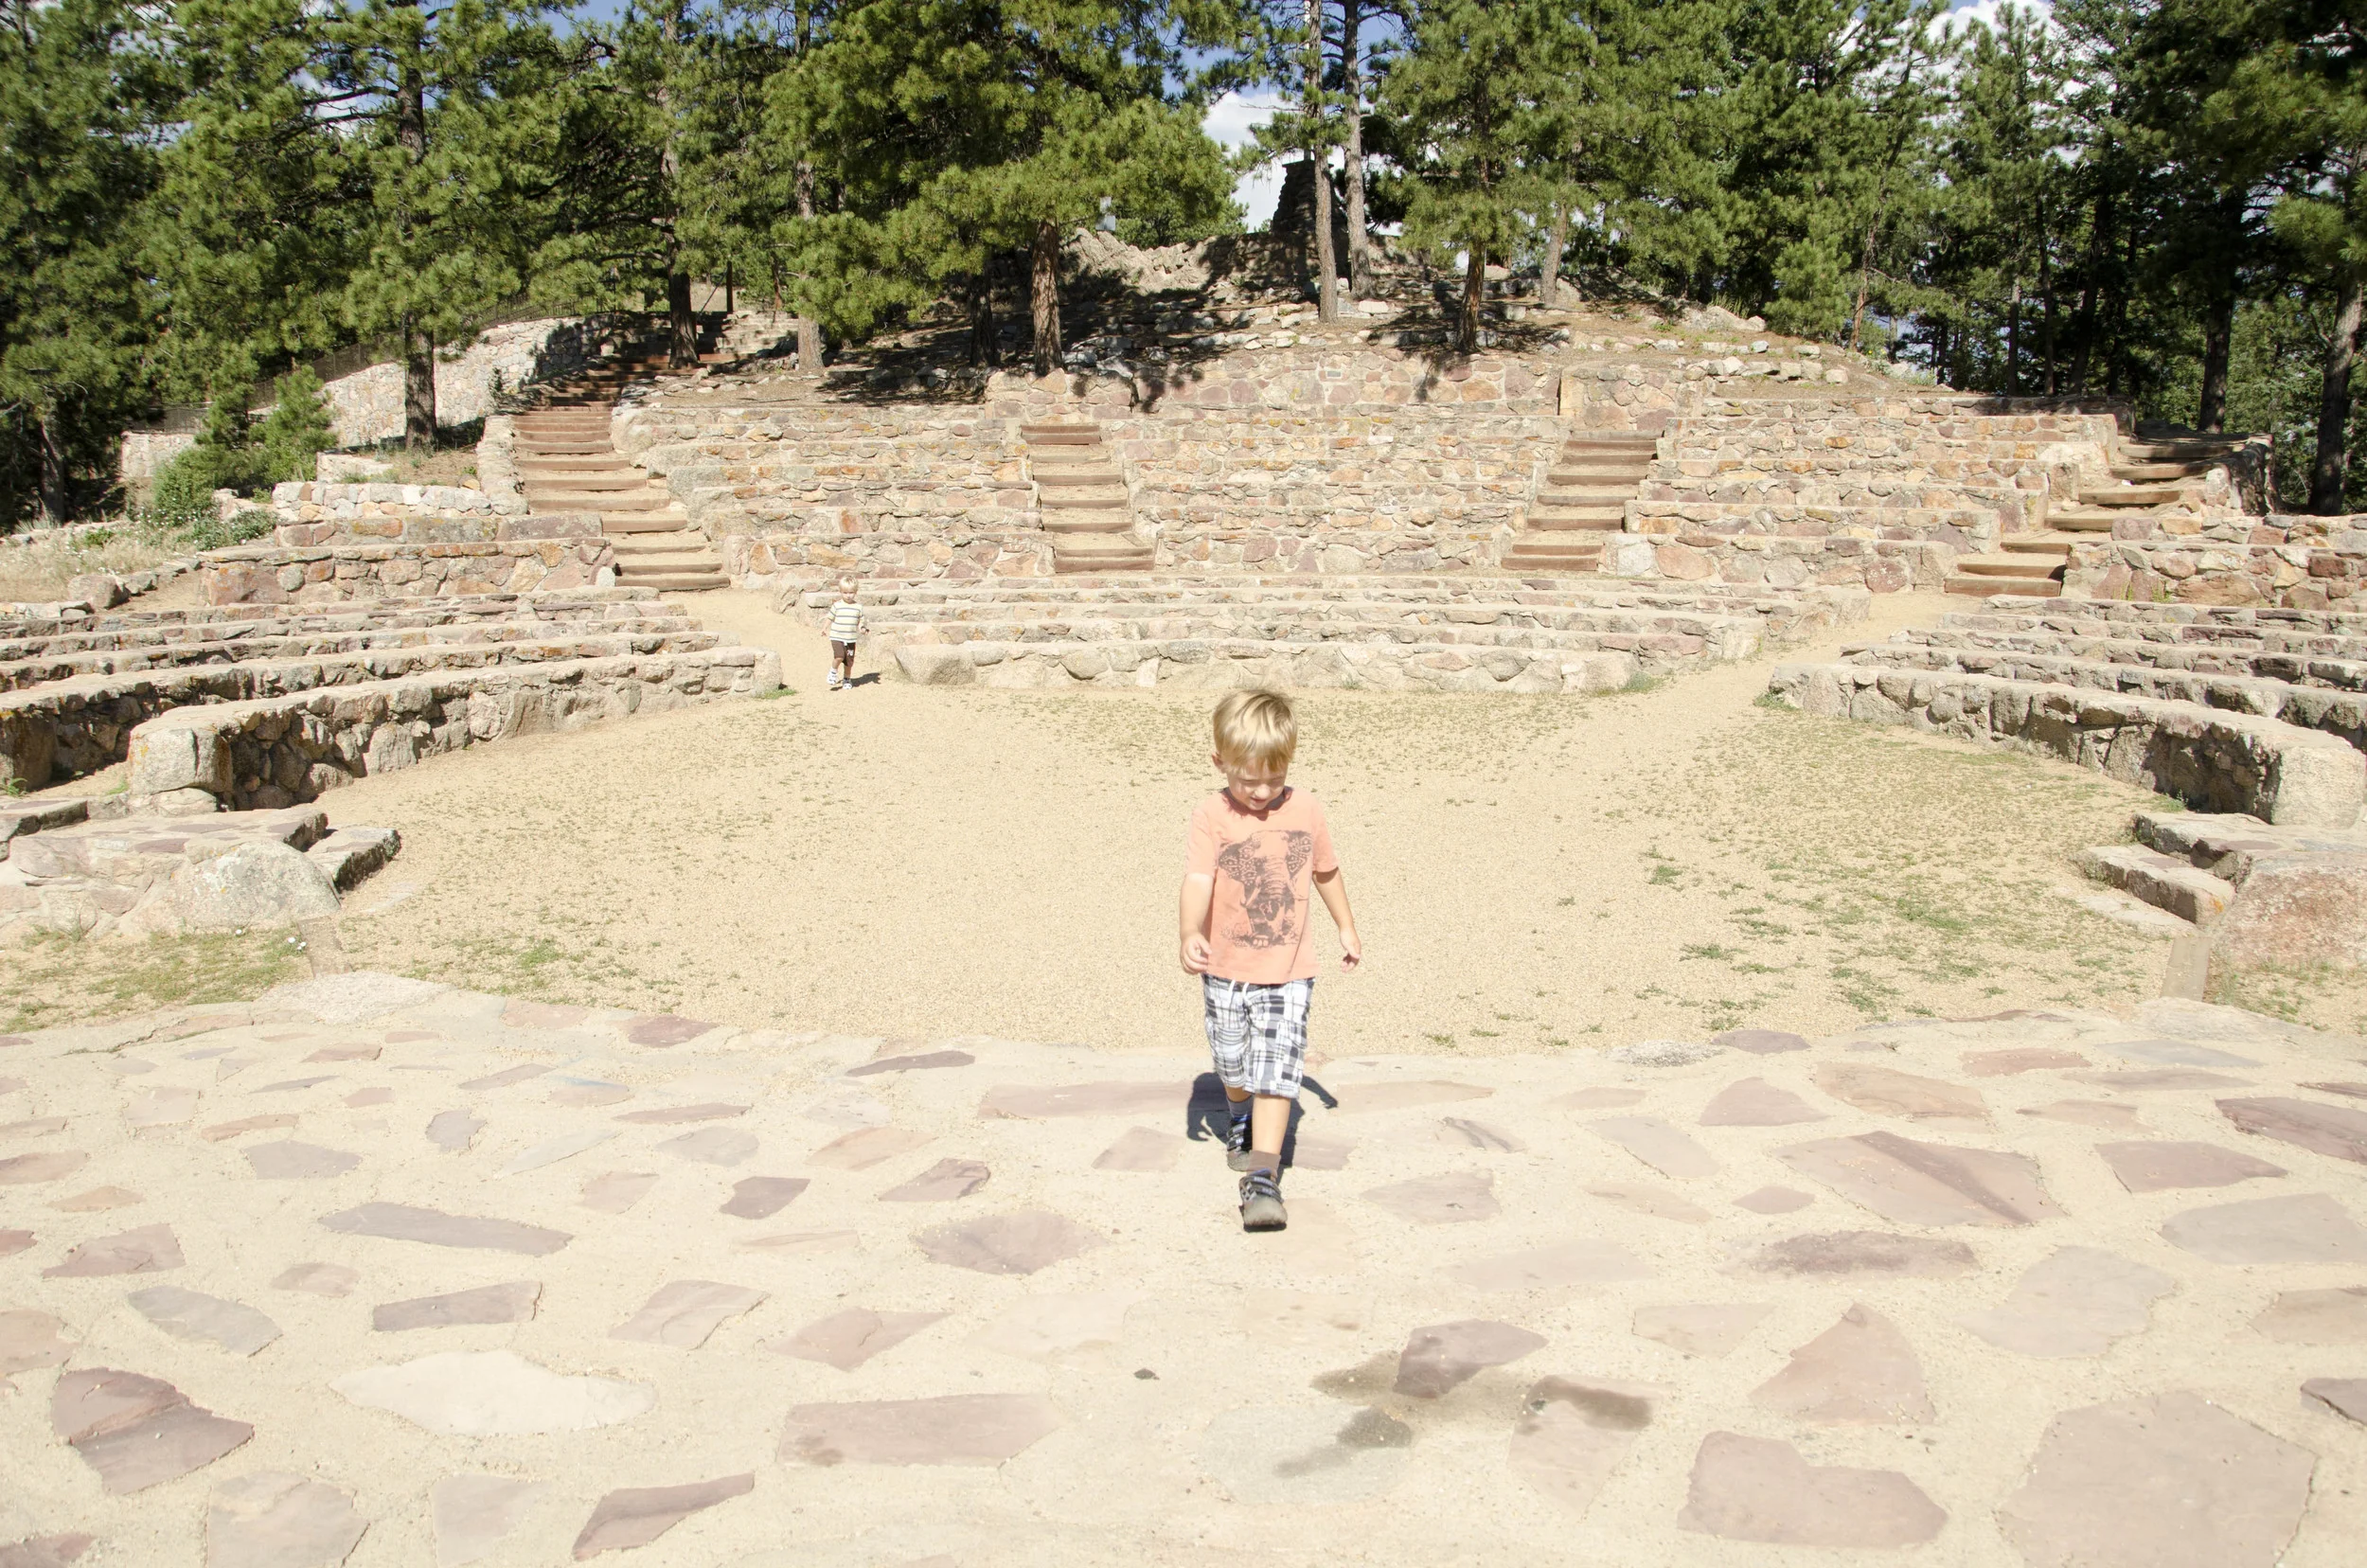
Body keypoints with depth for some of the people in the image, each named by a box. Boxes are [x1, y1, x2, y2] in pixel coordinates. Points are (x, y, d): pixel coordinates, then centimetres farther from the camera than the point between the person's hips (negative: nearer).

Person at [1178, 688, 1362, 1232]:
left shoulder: (1305, 810, -5)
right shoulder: (1211, 816, -14)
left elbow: (1325, 871, 12)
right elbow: (1198, 881, -27)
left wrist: (1347, 928, 23)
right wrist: (1190, 934, -44)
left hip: (1288, 973, 0)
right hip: (1225, 970, 0)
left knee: (1276, 1071, -12)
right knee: (1233, 1066, 19)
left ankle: (1263, 1176, -12)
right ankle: (1241, 1118, 50)